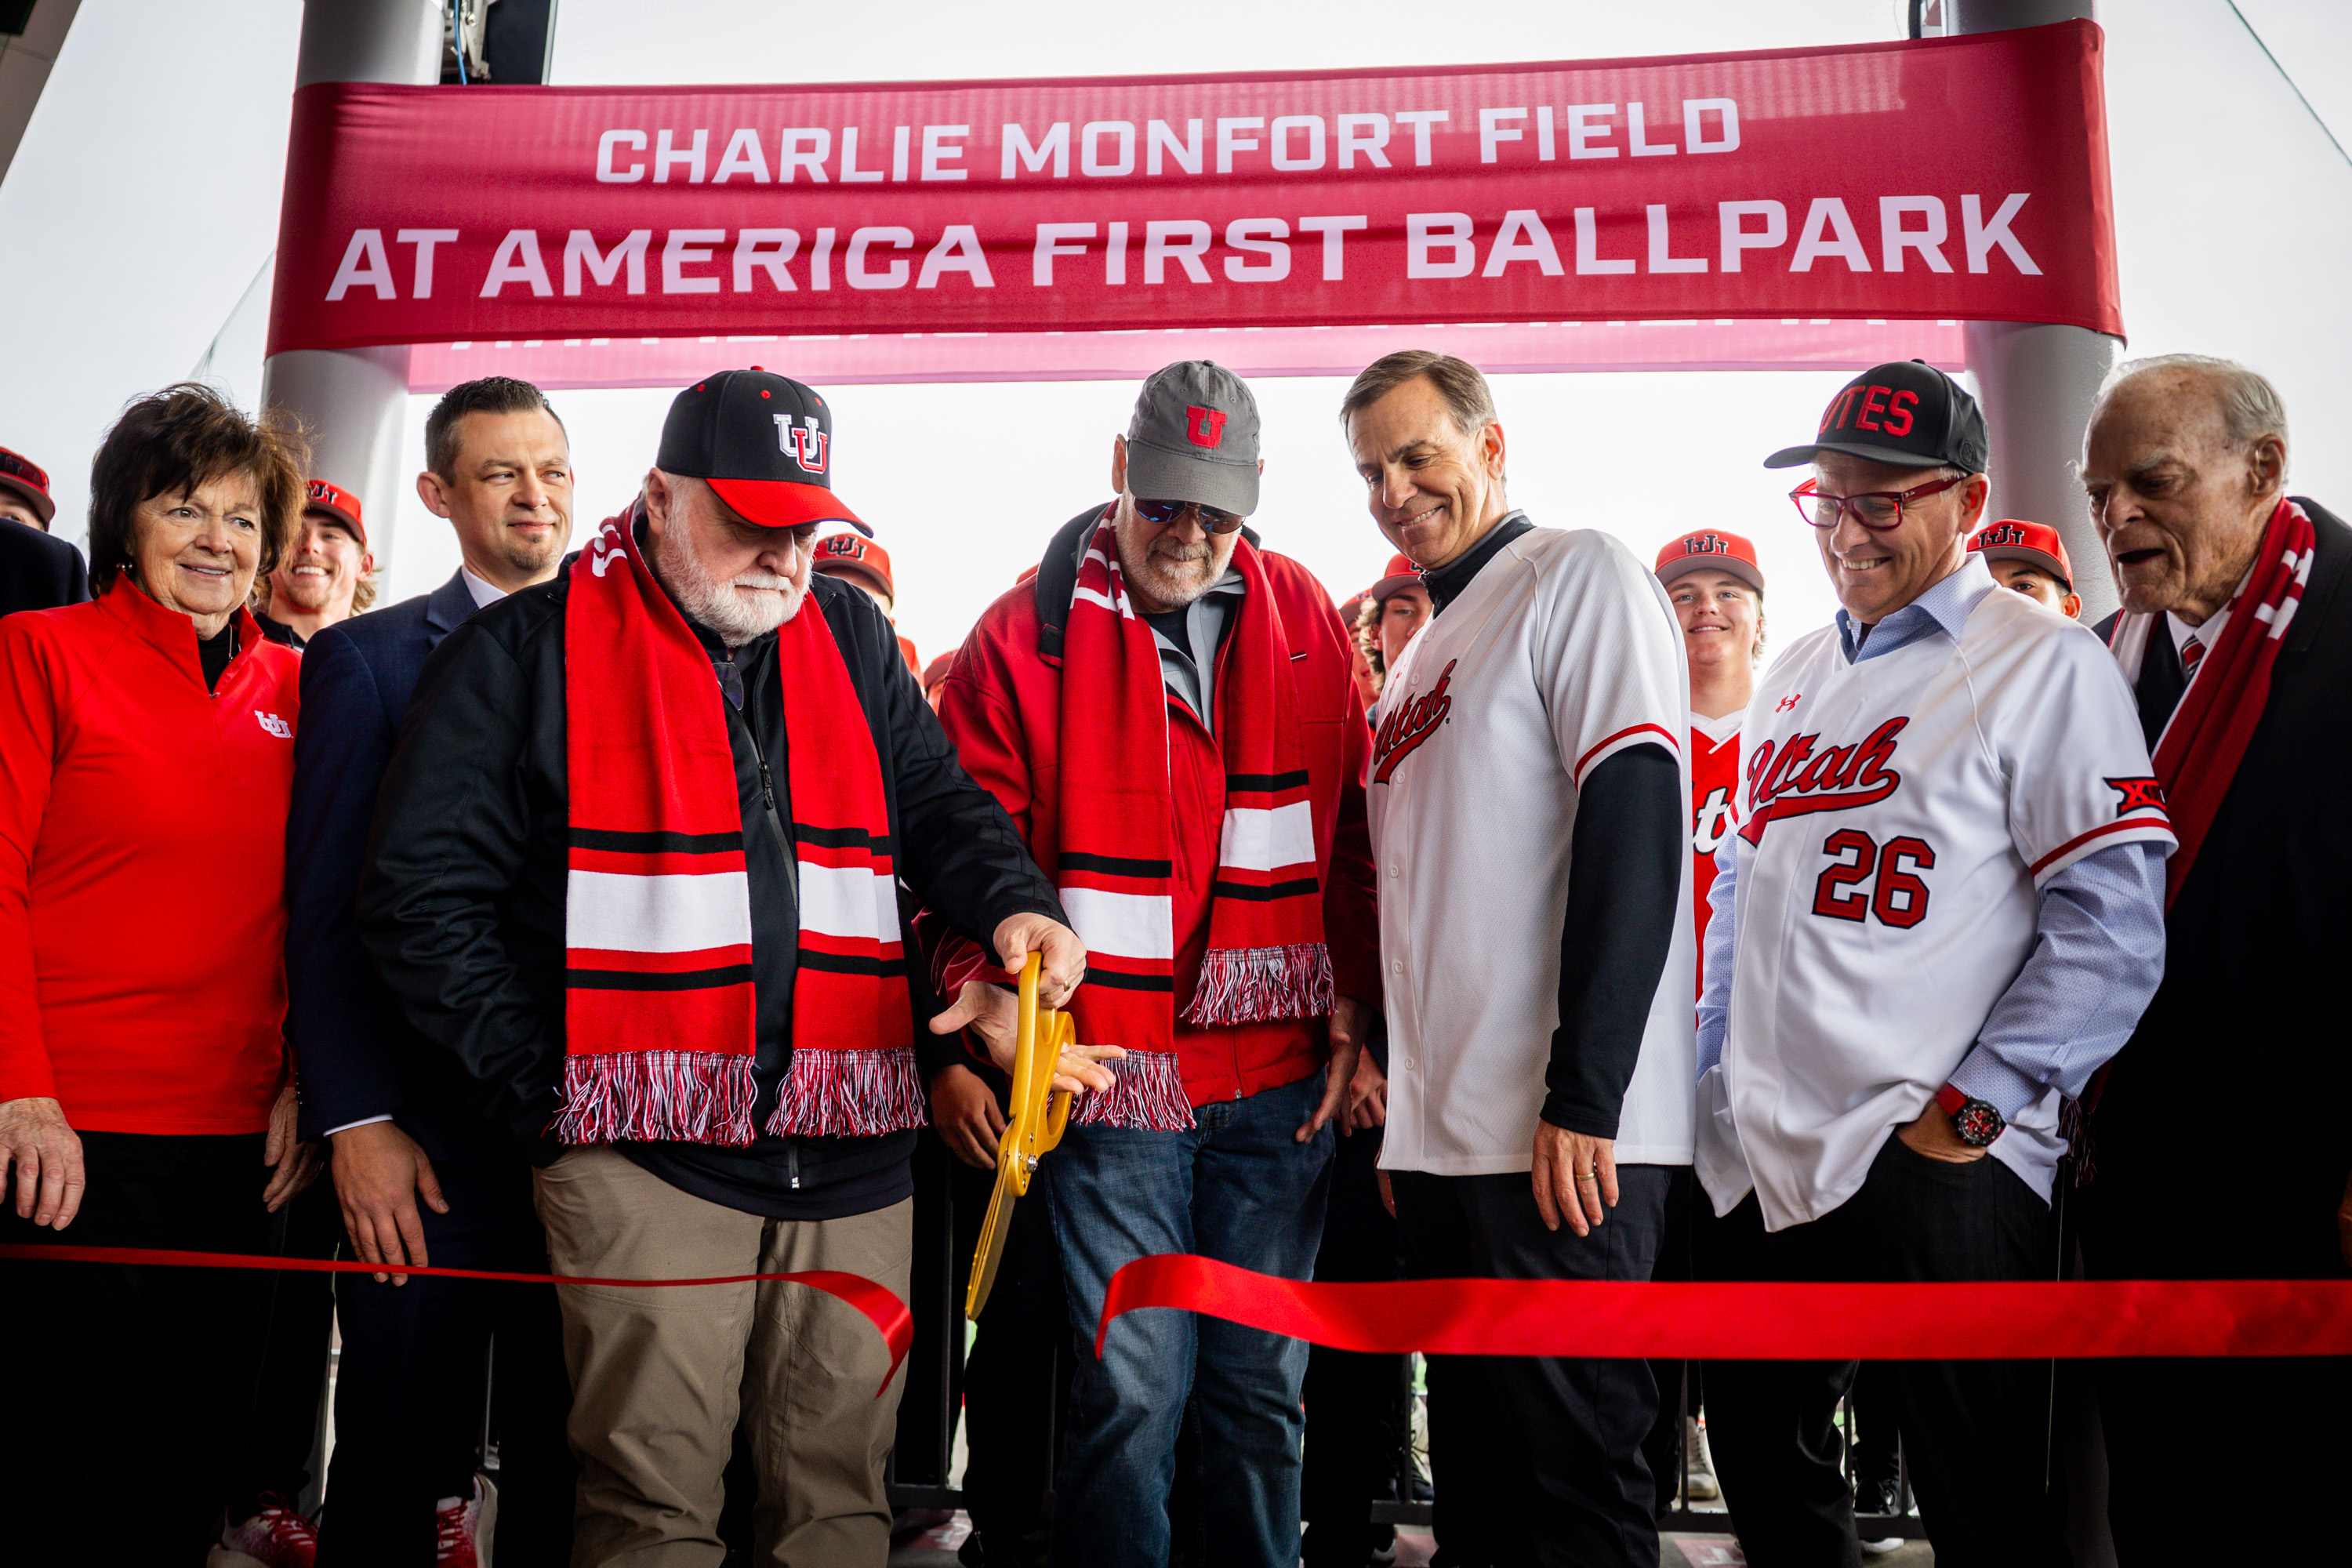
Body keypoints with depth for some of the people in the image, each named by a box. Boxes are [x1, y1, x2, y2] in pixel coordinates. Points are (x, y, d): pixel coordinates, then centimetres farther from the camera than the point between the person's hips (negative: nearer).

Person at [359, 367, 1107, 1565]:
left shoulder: (850, 638, 13)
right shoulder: (531, 650, 0)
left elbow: (939, 803, 16)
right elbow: (423, 893, -1)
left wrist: (1012, 904, -6)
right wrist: (541, 1089, -5)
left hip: (849, 1145, 4)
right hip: (643, 1149, -4)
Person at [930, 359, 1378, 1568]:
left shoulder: (1303, 620, 8)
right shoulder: (1026, 636, -1)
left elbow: (1351, 829, 11)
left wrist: (1351, 996, 3)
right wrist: (983, 979, -18)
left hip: (1278, 1071, 3)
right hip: (1111, 1069, -3)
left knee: (1260, 1381, 13)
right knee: (1131, 1386, 0)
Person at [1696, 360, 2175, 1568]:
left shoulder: (2044, 665, -5)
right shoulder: (1791, 678, 16)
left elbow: (2115, 927, -12)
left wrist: (1970, 1108, -15)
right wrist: (1713, 1077, 16)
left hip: (1937, 1168, -7)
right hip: (1756, 1157, 7)